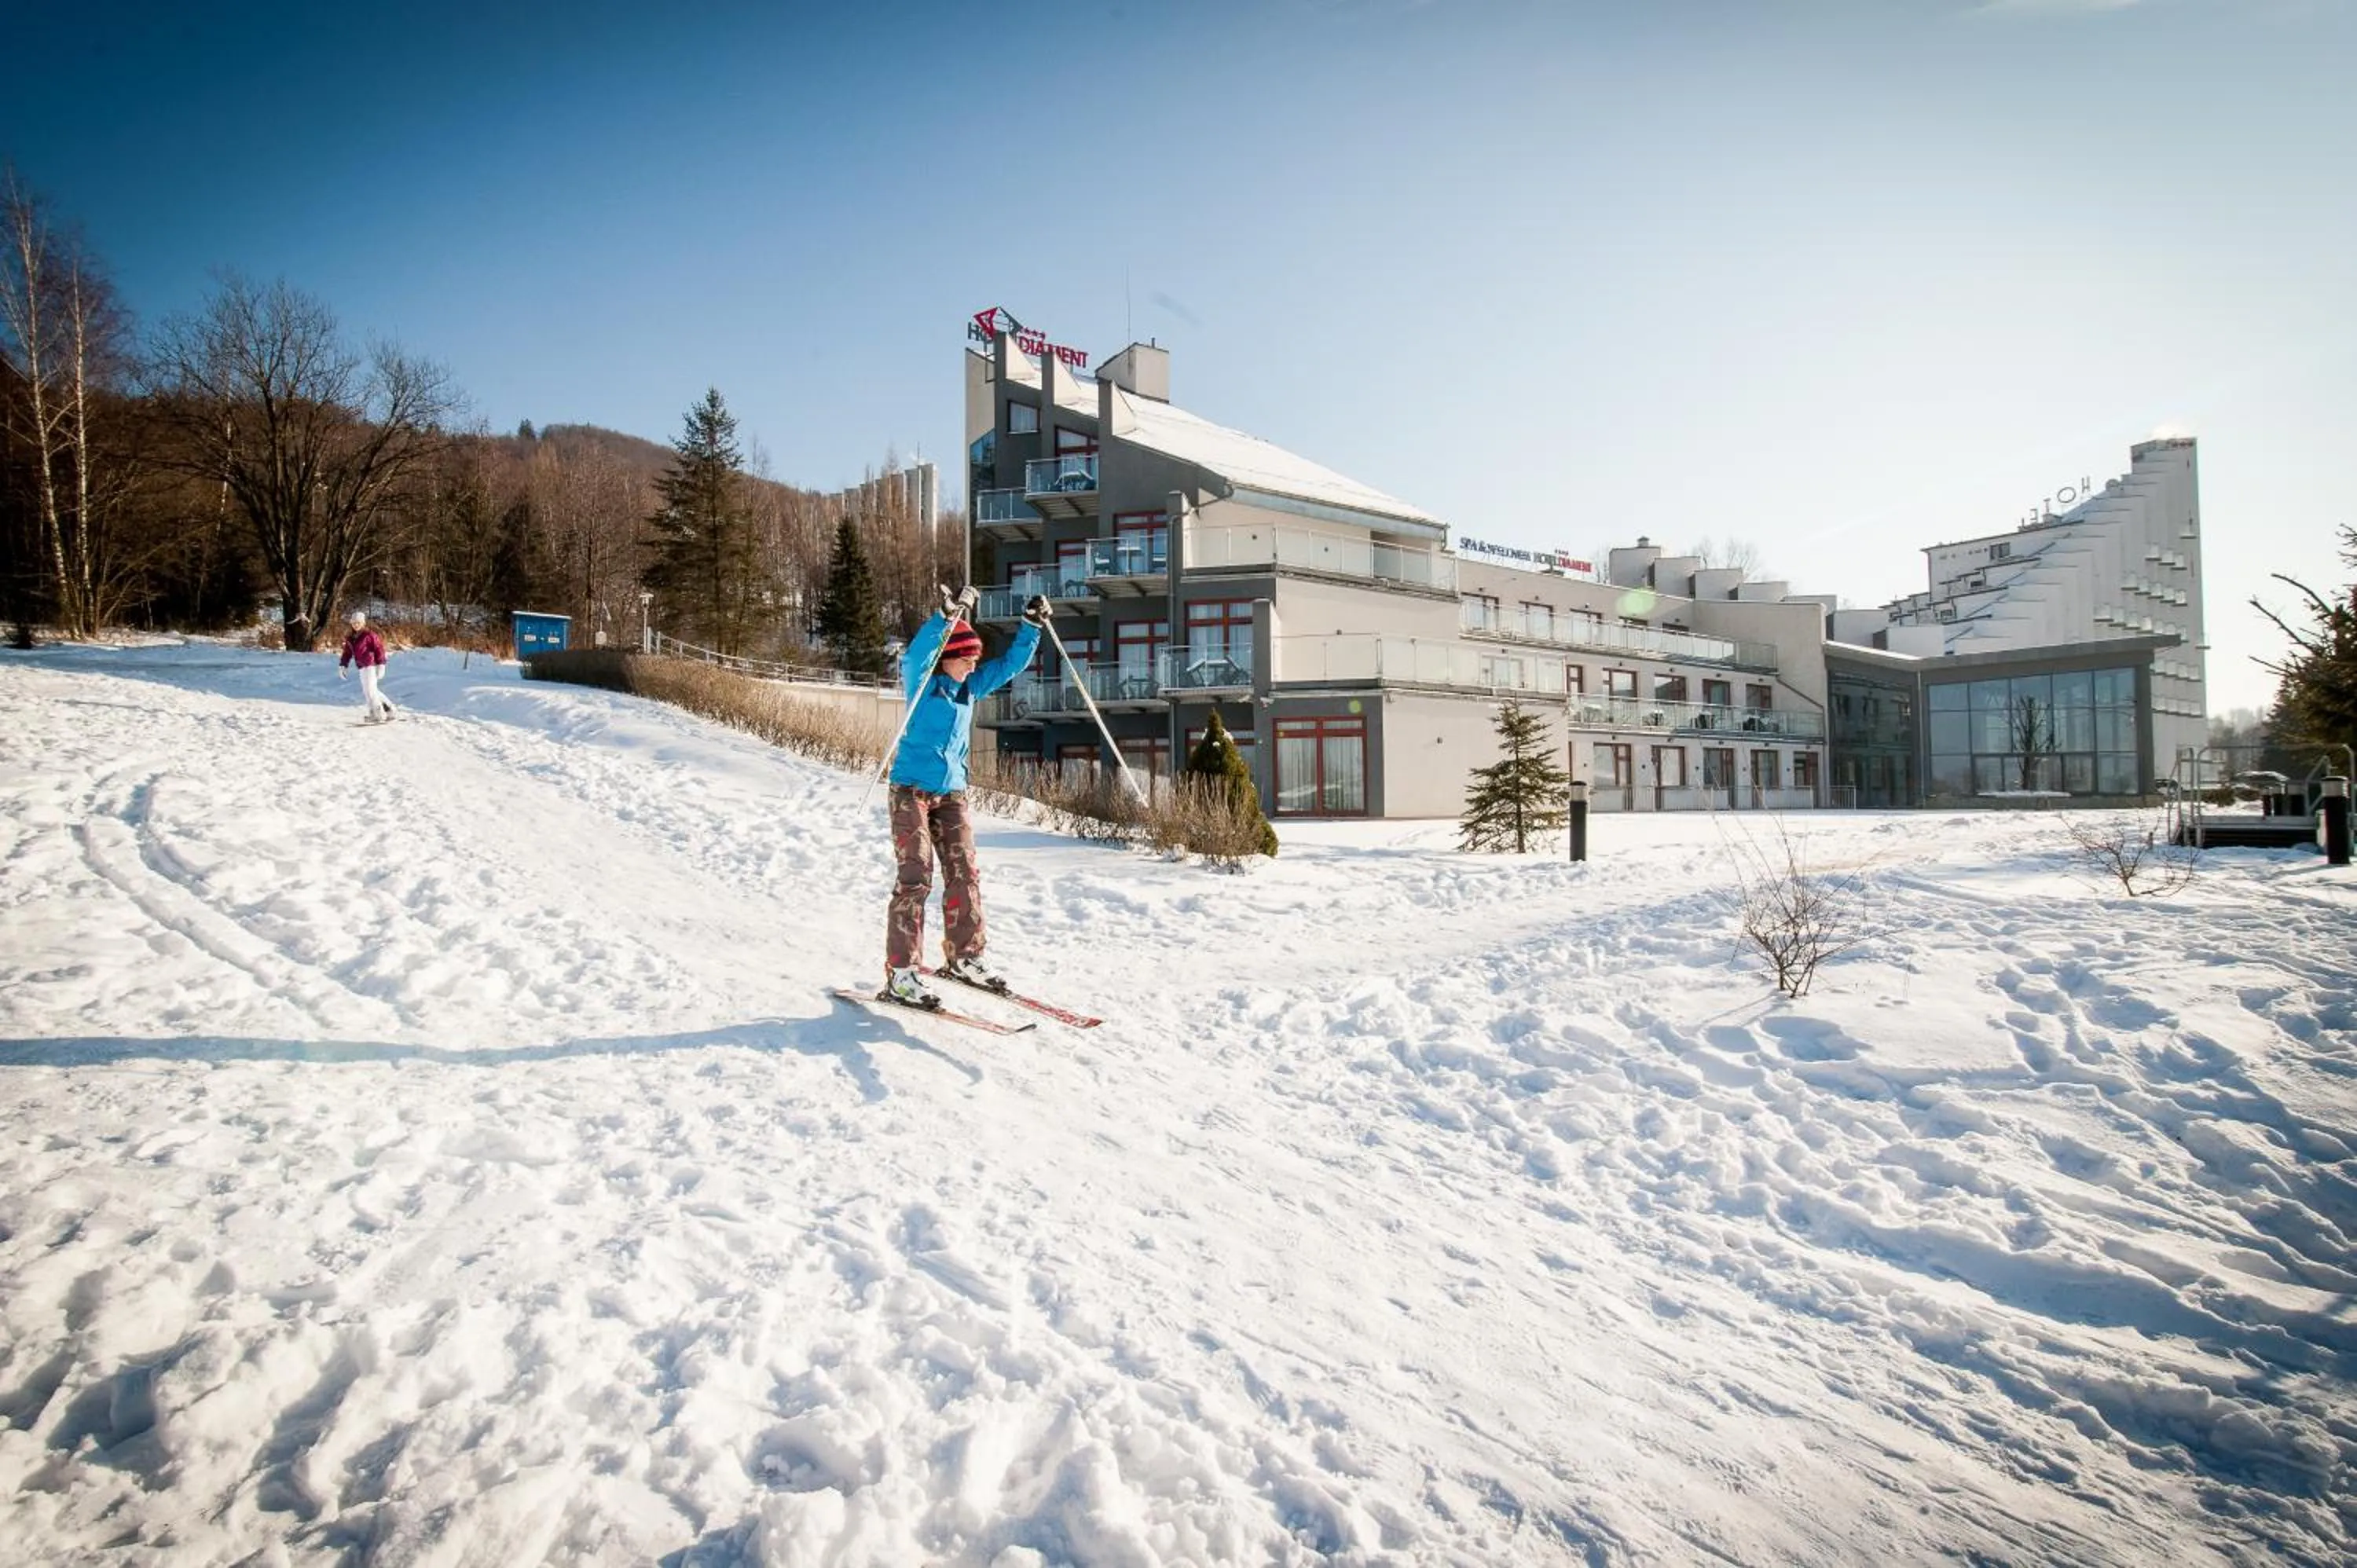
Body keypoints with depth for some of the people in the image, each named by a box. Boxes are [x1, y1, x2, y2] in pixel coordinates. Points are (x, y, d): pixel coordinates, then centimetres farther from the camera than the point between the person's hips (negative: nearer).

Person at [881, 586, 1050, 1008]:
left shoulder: (971, 687, 10)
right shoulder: (922, 683, -7)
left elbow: (1010, 663, 16)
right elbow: (915, 656, -28)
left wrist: (1031, 626, 6)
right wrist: (946, 617, -39)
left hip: (952, 793, 6)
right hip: (912, 790, -6)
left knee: (964, 873, 6)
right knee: (916, 877, -11)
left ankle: (964, 956, 21)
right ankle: (900, 973, -8)